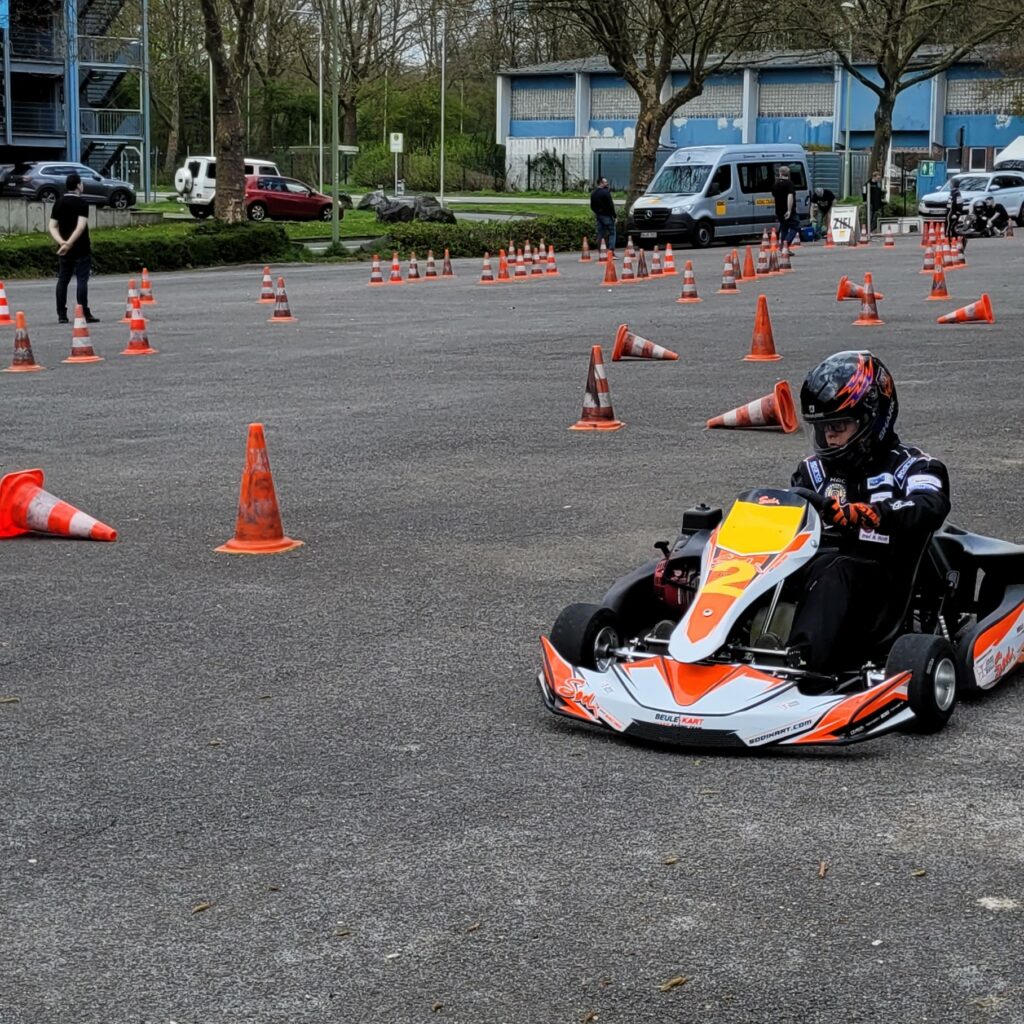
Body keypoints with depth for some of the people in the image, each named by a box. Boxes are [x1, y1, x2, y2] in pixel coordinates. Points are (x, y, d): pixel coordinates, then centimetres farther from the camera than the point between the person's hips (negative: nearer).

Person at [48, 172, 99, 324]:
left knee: (63, 280, 9)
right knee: (82, 280, -5)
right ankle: (84, 314, -8)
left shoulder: (58, 203, 9)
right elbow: (81, 227, -20)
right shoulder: (81, 203, -9)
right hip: (81, 248, -6)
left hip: (63, 249, 6)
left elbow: (52, 227, 3)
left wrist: (62, 242, -8)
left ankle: (61, 315, 8)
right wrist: (69, 243, -22)